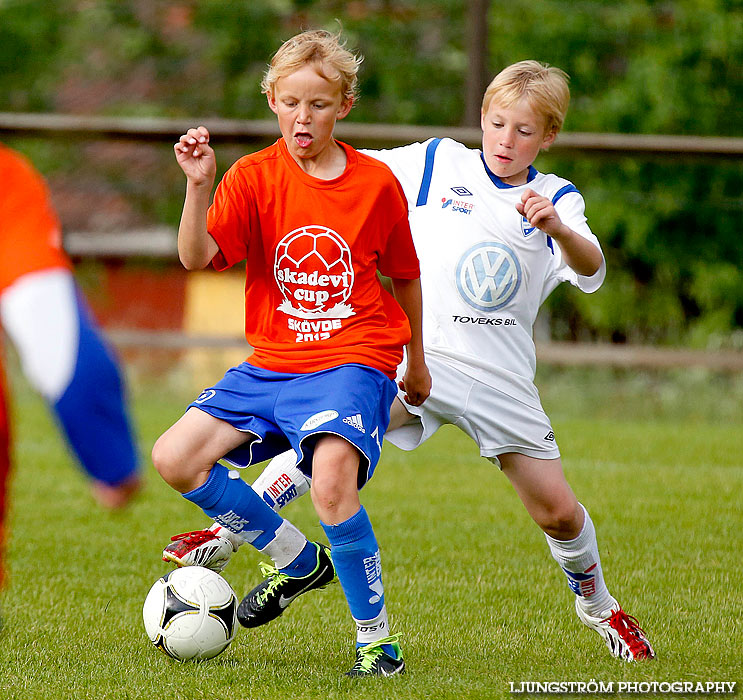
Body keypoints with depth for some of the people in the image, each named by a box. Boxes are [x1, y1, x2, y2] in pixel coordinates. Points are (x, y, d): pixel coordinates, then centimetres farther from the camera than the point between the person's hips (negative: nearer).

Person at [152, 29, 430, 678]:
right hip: (272, 364, 4)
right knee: (174, 458, -8)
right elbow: (196, 258, -14)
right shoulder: (254, 176, -1)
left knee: (331, 478, -30)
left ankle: (377, 639, -14)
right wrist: (199, 186, -29)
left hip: (354, 361, -4)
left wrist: (416, 362, 22)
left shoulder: (377, 183, 0)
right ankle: (295, 559, 12)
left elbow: (404, 277, 14)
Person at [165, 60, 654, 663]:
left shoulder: (557, 199, 3)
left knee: (557, 510, 3)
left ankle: (598, 605, 30)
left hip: (499, 380, 1)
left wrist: (556, 226, -35)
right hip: (416, 359, -1)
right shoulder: (435, 164, 4)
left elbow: (590, 272, -15)